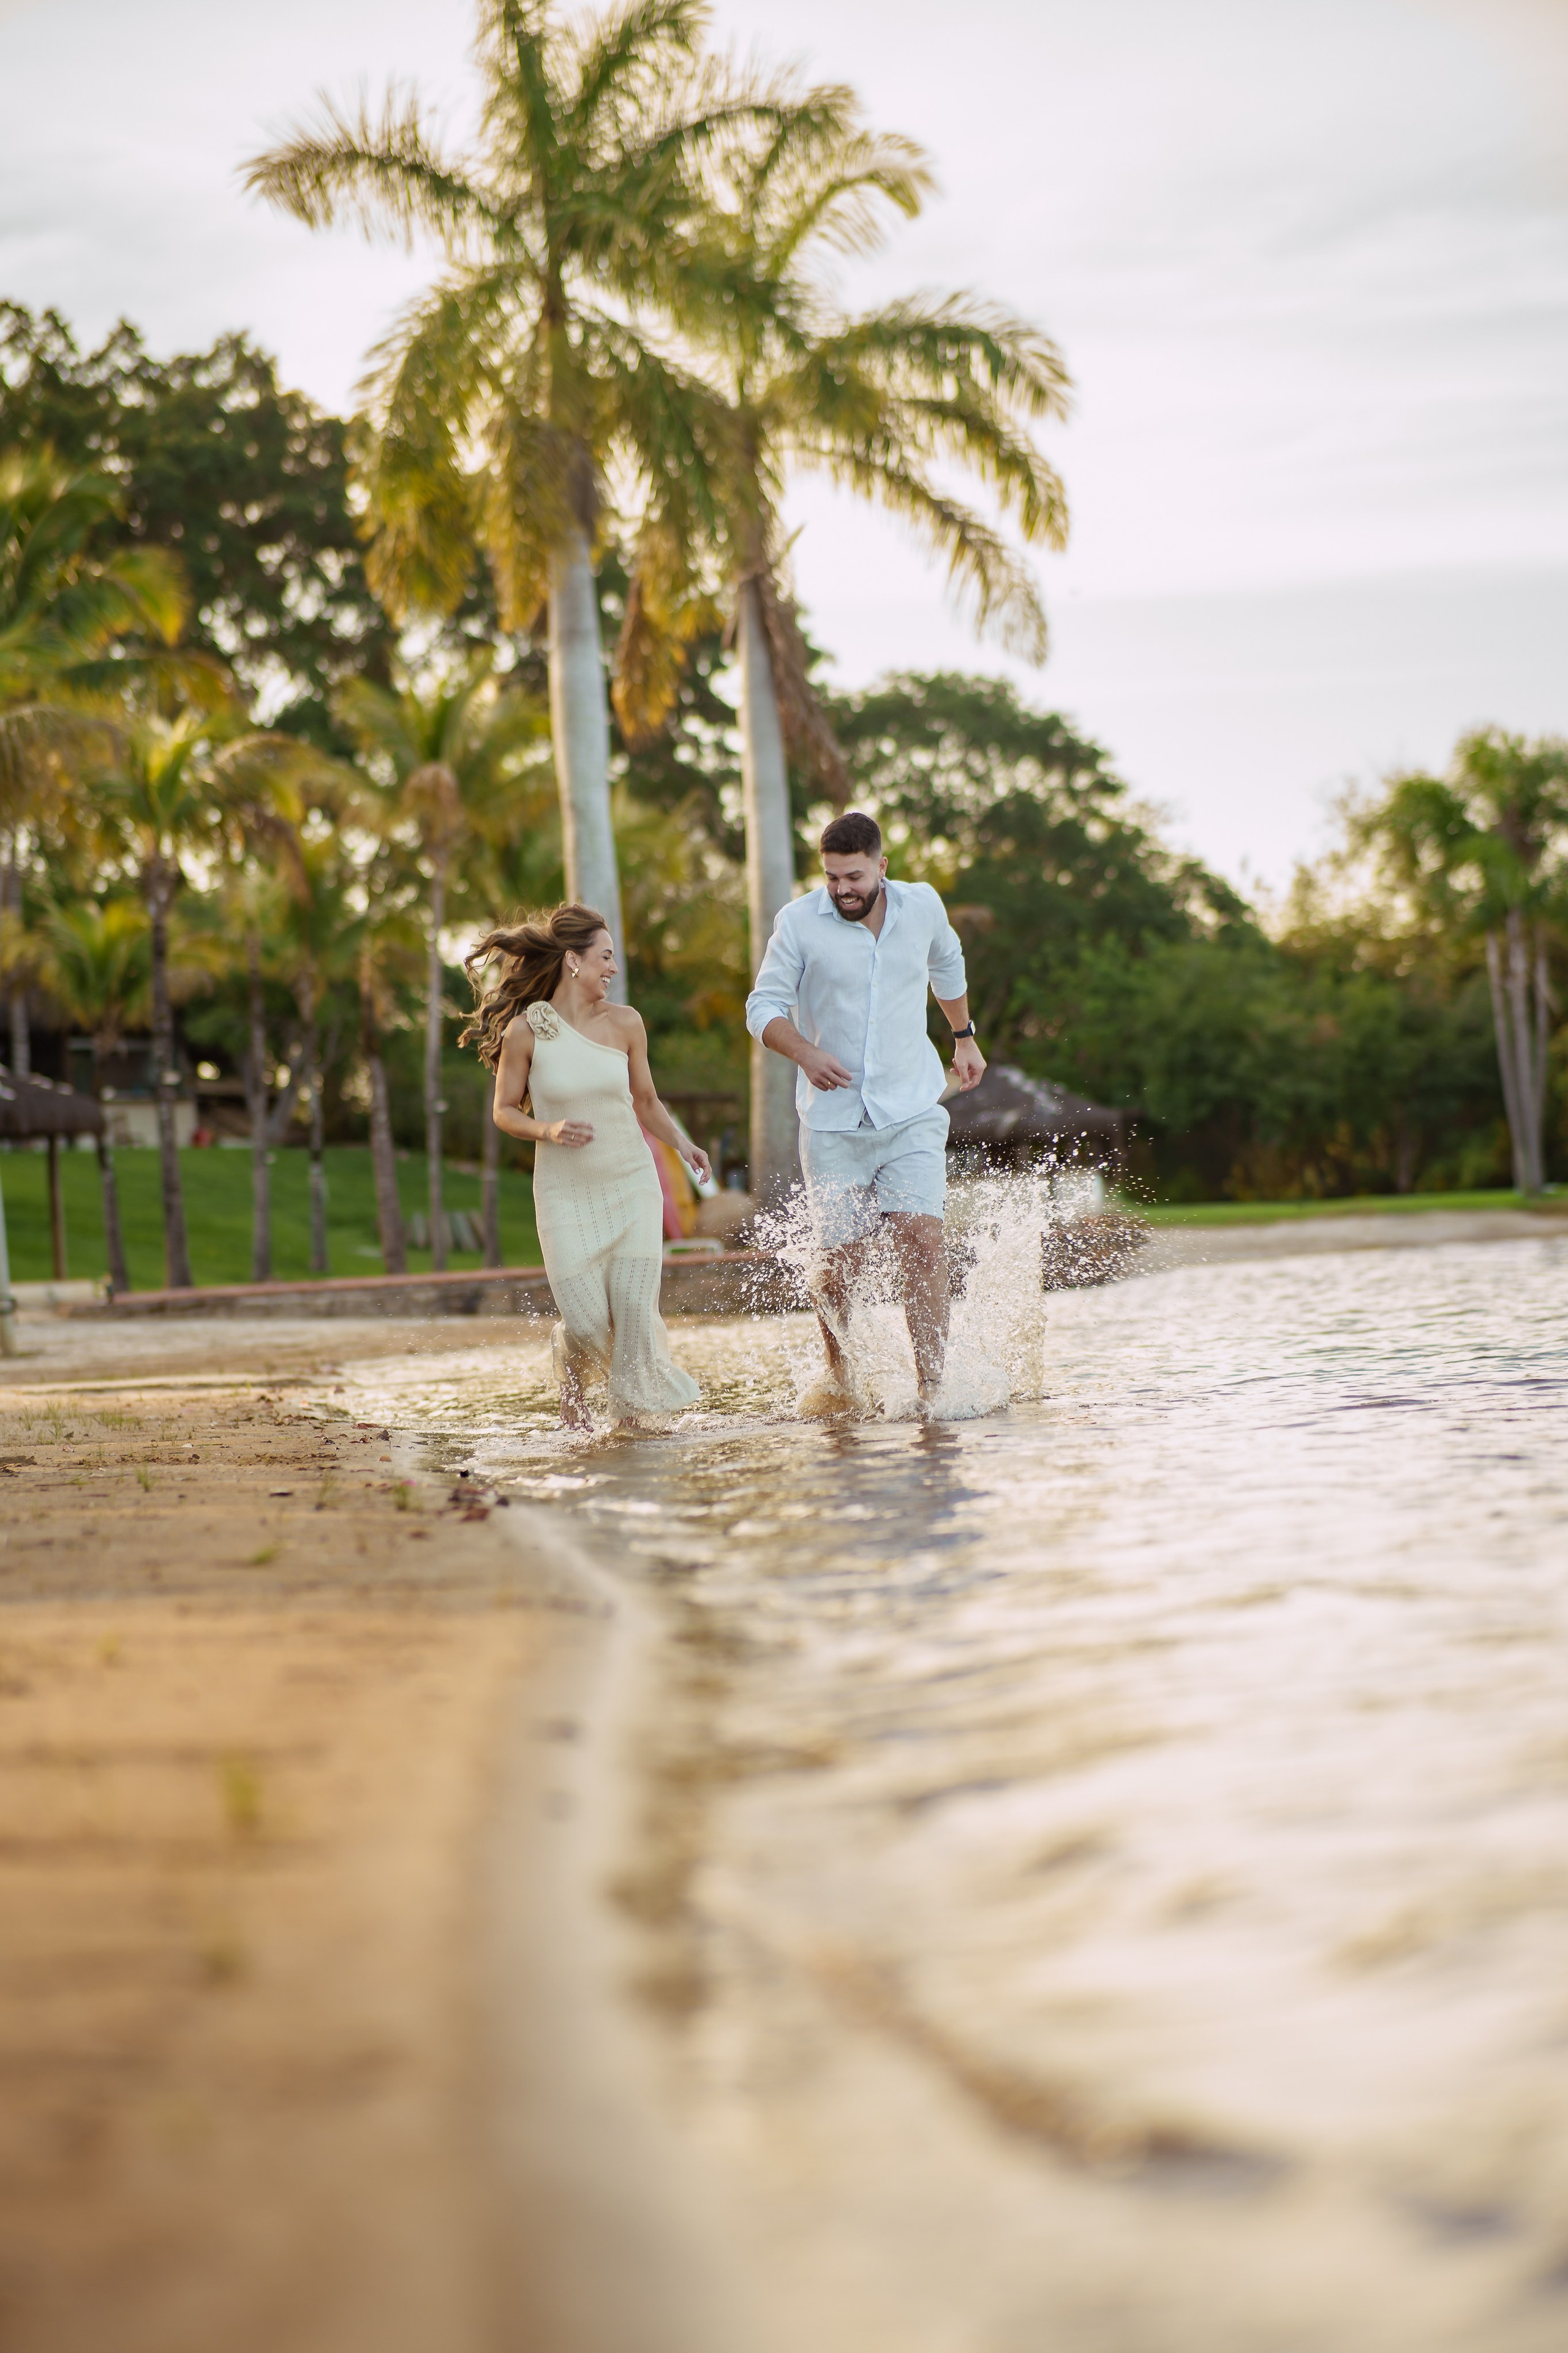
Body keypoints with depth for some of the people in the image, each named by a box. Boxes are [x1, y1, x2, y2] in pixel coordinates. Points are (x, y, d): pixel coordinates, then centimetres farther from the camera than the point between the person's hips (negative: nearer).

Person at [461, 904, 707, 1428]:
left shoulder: (625, 1023, 1)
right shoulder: (525, 1029, -7)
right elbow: (504, 1111, 1)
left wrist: (681, 1142, -3)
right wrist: (548, 1131, -18)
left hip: (632, 1187, 2)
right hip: (566, 1194, -2)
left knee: (635, 1311, -9)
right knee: (585, 1323, -6)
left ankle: (633, 1413, 14)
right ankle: (573, 1383, 29)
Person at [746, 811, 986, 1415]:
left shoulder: (922, 906, 1)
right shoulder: (799, 923, -8)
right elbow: (764, 1007, -3)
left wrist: (964, 1038, 29)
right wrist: (805, 1053, -22)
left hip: (912, 1113, 1)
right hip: (834, 1119, -1)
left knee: (921, 1240, -15)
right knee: (840, 1260, 3)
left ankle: (932, 1389, -12)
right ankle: (838, 1375, 30)